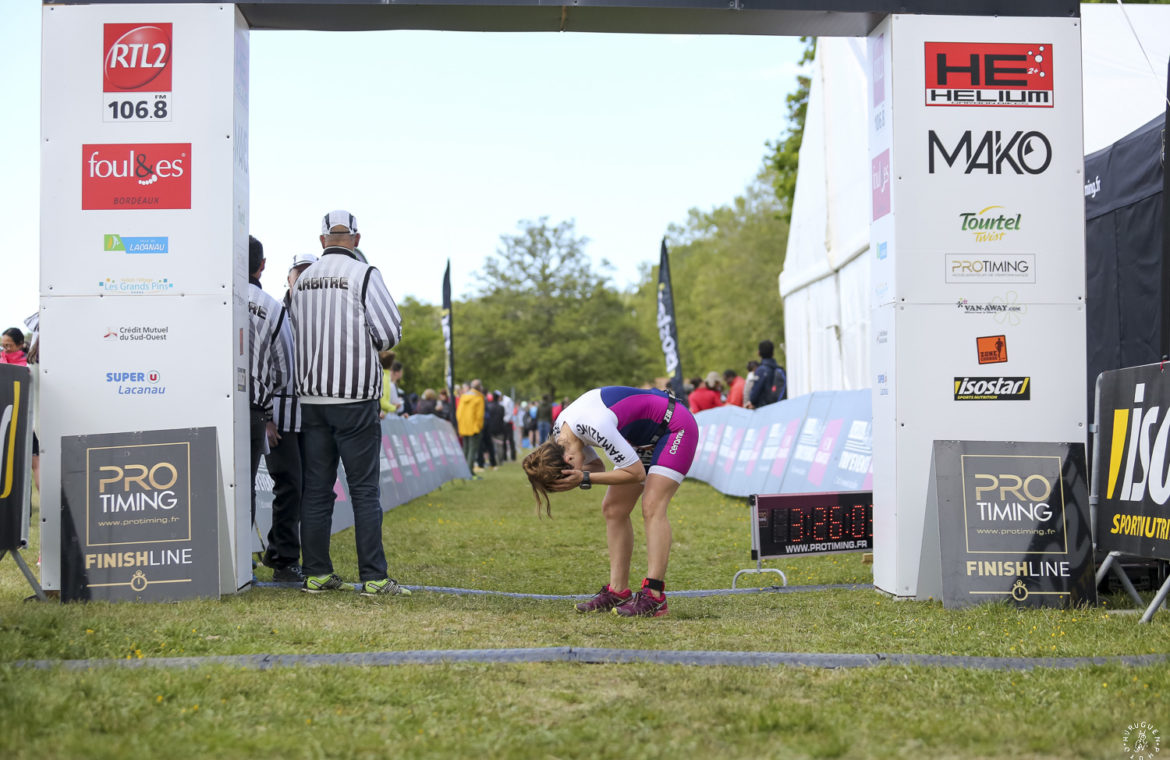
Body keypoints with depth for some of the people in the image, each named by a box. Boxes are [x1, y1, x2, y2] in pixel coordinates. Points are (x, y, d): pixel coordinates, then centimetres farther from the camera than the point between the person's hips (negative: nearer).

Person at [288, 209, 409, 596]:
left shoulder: (303, 279, 9)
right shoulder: (364, 275, -8)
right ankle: (373, 577, -3)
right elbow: (391, 332, -8)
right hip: (355, 396, -5)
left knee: (316, 488, 9)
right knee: (364, 488, -2)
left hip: (311, 394, 5)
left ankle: (316, 573, 11)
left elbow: (299, 334, 14)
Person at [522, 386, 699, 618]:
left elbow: (636, 473, -28)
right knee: (613, 509, 4)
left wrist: (584, 478, -28)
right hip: (645, 438, 9)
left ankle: (654, 597, -24)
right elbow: (595, 466, 5)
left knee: (652, 508, -21)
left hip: (675, 427, -9)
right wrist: (582, 478, -17)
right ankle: (618, 592, 7)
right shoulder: (560, 432, -8)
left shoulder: (595, 426, -37)